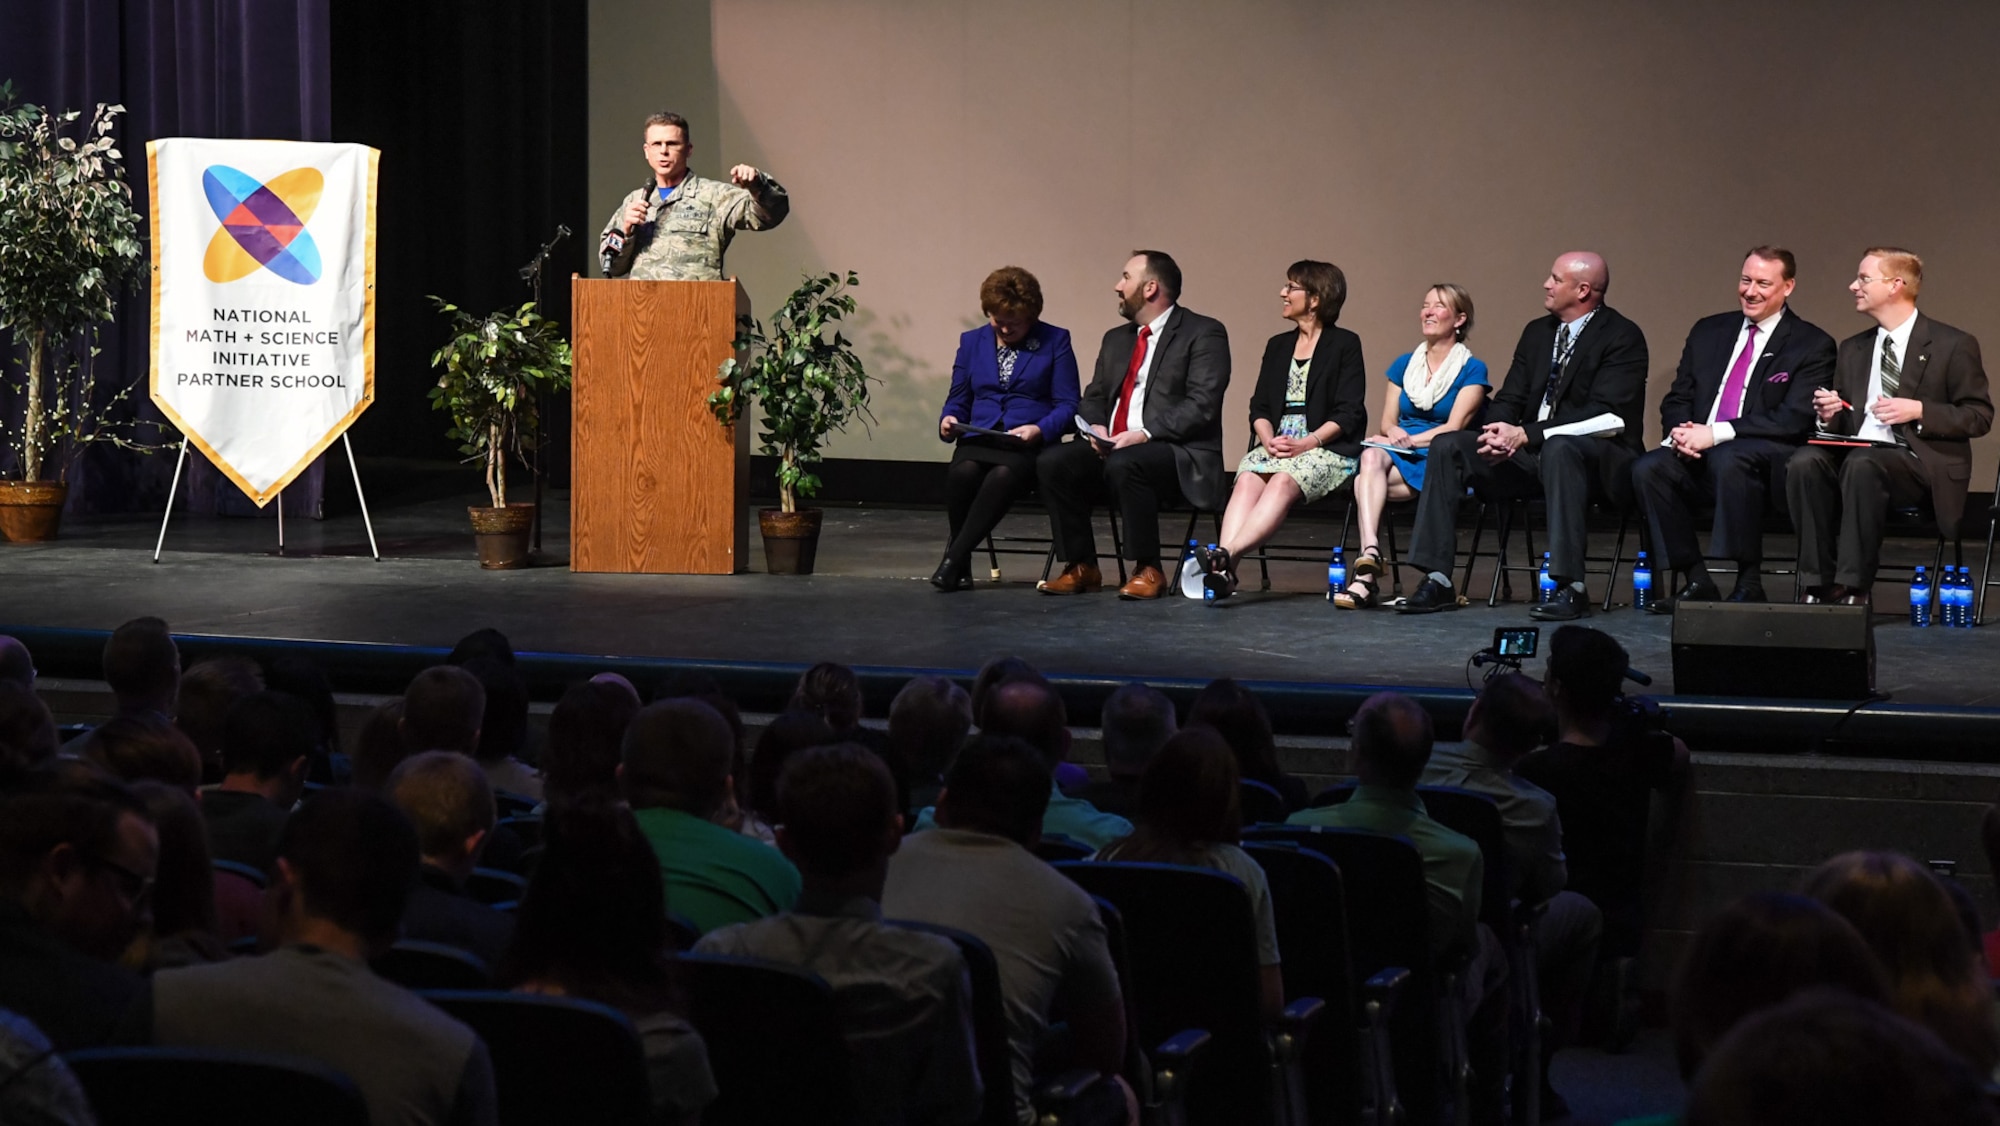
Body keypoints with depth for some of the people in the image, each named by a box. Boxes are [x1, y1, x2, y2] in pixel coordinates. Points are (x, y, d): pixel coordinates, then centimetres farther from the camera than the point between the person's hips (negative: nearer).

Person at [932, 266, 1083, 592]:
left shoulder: (1055, 342, 7)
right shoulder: (972, 342, 19)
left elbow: (1068, 405, 1)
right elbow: (957, 401, 21)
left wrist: (1040, 430, -18)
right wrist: (948, 421, -2)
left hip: (1030, 445, -3)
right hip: (979, 440, 3)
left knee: (1003, 475, -39)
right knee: (962, 473, -35)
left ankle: (955, 558, -30)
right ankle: (960, 564, -18)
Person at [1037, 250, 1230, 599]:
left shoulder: (1204, 334, -4)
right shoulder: (1116, 339, 21)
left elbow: (1202, 405, -14)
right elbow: (1093, 397, 21)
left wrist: (1145, 434, -23)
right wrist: (1096, 427, -3)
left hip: (1178, 453, -7)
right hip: (1112, 445, 7)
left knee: (1123, 464, -37)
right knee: (1051, 461, -18)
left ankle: (1148, 570, -22)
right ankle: (1081, 567, -8)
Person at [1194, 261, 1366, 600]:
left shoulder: (1344, 345, 4)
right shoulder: (1278, 346, 22)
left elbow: (1348, 413, -4)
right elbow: (1259, 407, 16)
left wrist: (1305, 443, -17)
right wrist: (1268, 439, -6)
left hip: (1326, 449, -4)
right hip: (1275, 444, 4)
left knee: (1282, 483, -35)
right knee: (1248, 480, -30)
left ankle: (1227, 554, -57)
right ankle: (1223, 571, -51)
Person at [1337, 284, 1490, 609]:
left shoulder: (1472, 370, 3)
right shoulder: (1404, 365, 20)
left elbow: (1454, 427, -7)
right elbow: (1387, 420, 14)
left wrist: (1410, 440, -18)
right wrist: (1393, 432, -10)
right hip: (1399, 456, 4)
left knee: (1365, 481, -31)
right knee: (1372, 457, -34)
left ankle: (1366, 569, -31)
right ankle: (1370, 554, -49)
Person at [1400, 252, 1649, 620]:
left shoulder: (1622, 337, -9)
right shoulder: (1537, 332, 14)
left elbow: (1602, 412, -20)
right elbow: (1509, 398, 13)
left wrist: (1526, 435, -26)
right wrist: (1501, 430, -13)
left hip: (1597, 457, -7)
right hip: (1528, 451, 7)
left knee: (1558, 448, -41)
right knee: (1446, 445, -9)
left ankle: (1570, 587, -40)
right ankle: (1437, 582, -15)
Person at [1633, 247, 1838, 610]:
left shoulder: (1812, 345, 0)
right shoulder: (1709, 332, 17)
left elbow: (1794, 419, -11)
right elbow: (1676, 400, 18)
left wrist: (1717, 434, -19)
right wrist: (1681, 430, -9)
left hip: (1768, 463, -5)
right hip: (1698, 456, 5)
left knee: (1728, 459, -38)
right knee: (1647, 468, -25)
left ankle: (1748, 583, -27)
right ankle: (1697, 580, -14)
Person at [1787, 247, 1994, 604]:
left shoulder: (1953, 345, 3)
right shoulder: (1852, 349, 20)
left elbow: (1979, 417, -1)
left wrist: (1918, 411, -14)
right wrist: (1828, 415, -3)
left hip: (1921, 461, -5)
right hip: (1854, 452, 5)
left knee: (1862, 464, -38)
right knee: (1804, 463, -28)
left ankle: (1852, 588, -35)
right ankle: (1818, 585, -26)